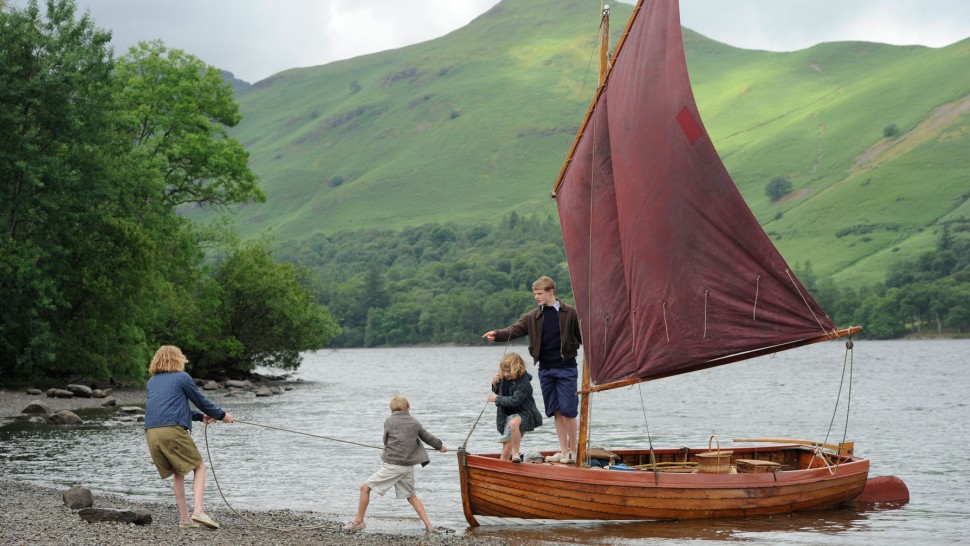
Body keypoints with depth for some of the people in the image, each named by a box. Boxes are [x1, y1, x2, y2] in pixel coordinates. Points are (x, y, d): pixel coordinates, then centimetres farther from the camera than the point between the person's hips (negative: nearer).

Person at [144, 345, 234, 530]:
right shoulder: (182, 377, 6)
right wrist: (222, 415, 27)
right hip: (173, 431, -6)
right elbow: (201, 401, 12)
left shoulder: (152, 381, 24)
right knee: (199, 467, 4)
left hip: (151, 433, 6)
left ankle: (184, 518, 11)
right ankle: (198, 511, -14)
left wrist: (201, 417, 35)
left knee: (178, 473, 17)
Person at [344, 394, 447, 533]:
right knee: (411, 496, 19)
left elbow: (386, 441, 9)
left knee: (365, 487, 1)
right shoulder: (414, 423, 9)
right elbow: (428, 437, 23)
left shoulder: (389, 421, -2)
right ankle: (428, 525, 11)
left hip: (393, 465, -5)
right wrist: (440, 446, 42)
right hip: (409, 466, 5)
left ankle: (358, 522, 0)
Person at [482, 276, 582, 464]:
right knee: (555, 411, 7)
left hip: (566, 368, -4)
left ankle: (573, 450, 5)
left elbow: (582, 335, -1)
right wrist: (497, 335, -24)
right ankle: (563, 450, 13)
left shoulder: (570, 313, -3)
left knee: (567, 410, -6)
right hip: (545, 369, 4)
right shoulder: (533, 317, 6)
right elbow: (515, 330, -7)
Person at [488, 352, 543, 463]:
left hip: (523, 414, -7)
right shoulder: (504, 378, 1)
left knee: (514, 423, -40)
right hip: (507, 415, 7)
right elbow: (497, 393, 17)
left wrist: (497, 399, -21)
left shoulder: (523, 382, -19)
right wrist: (495, 384, -4)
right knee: (506, 450, 7)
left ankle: (516, 453, -28)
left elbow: (515, 400, -28)